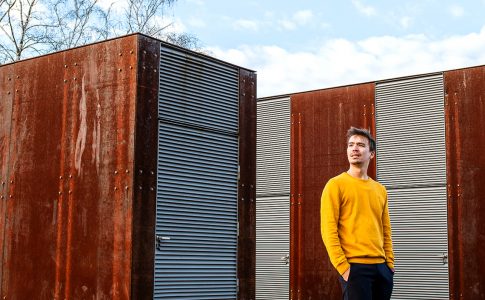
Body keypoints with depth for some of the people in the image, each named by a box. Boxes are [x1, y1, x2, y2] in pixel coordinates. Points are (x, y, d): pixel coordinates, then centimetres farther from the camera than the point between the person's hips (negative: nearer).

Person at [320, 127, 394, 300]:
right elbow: (328, 230, -9)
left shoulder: (380, 190, 15)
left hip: (381, 266, 6)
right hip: (354, 266, -6)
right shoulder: (336, 185, -2)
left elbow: (386, 231, 18)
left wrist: (389, 262, 8)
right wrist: (342, 266, -15)